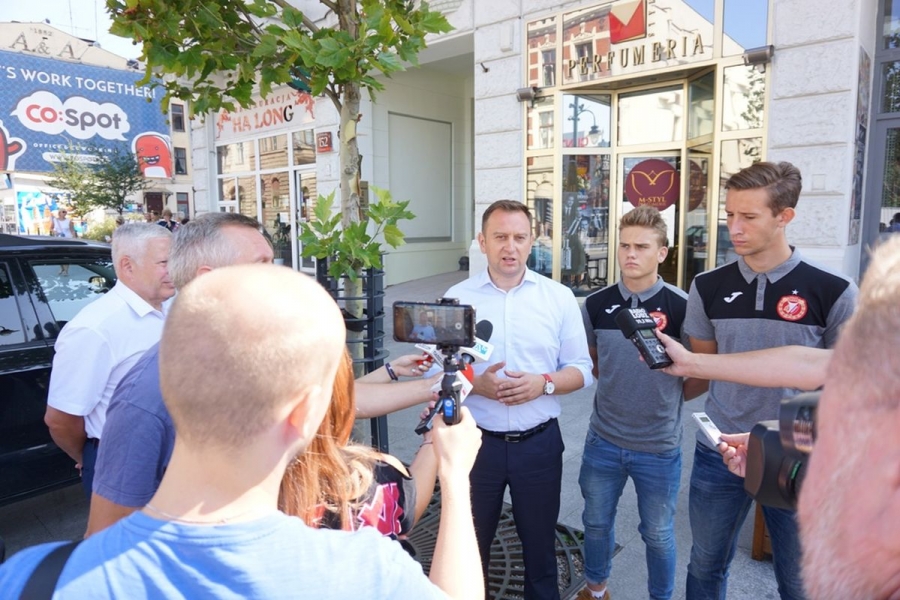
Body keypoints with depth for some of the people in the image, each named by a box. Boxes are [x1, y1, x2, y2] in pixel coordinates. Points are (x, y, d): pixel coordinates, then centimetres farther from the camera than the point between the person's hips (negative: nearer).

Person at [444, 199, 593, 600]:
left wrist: (543, 383, -17)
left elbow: (581, 369, 1)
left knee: (540, 542, 17)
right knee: (471, 541, 18)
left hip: (539, 442, 0)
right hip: (475, 441, 0)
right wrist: (475, 384, -20)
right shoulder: (457, 297, -3)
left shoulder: (559, 297, -1)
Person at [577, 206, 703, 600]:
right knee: (596, 523, 20)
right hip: (603, 440, 3)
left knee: (658, 534, 16)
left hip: (659, 446, -2)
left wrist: (666, 399, -2)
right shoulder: (595, 305, -4)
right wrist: (620, 388, 4)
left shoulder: (681, 307, -12)